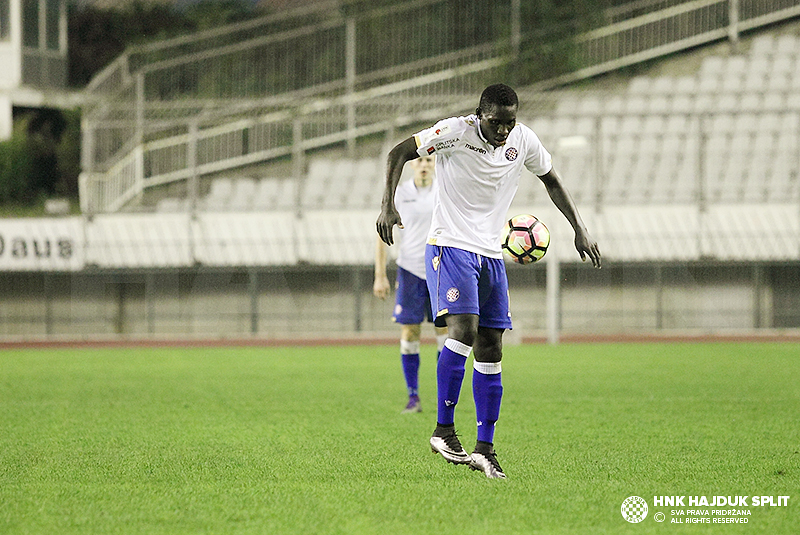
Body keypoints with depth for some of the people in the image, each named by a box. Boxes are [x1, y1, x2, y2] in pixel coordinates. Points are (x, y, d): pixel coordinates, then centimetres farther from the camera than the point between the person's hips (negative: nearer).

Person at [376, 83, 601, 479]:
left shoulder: (524, 141, 0)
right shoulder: (455, 132, -13)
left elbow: (551, 180, 18)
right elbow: (399, 153, -5)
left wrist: (579, 229, 11)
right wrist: (388, 206, -17)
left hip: (491, 253, 5)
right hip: (450, 246, -5)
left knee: (490, 351, 1)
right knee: (463, 329, -24)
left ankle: (485, 448, 6)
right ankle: (443, 431, -17)